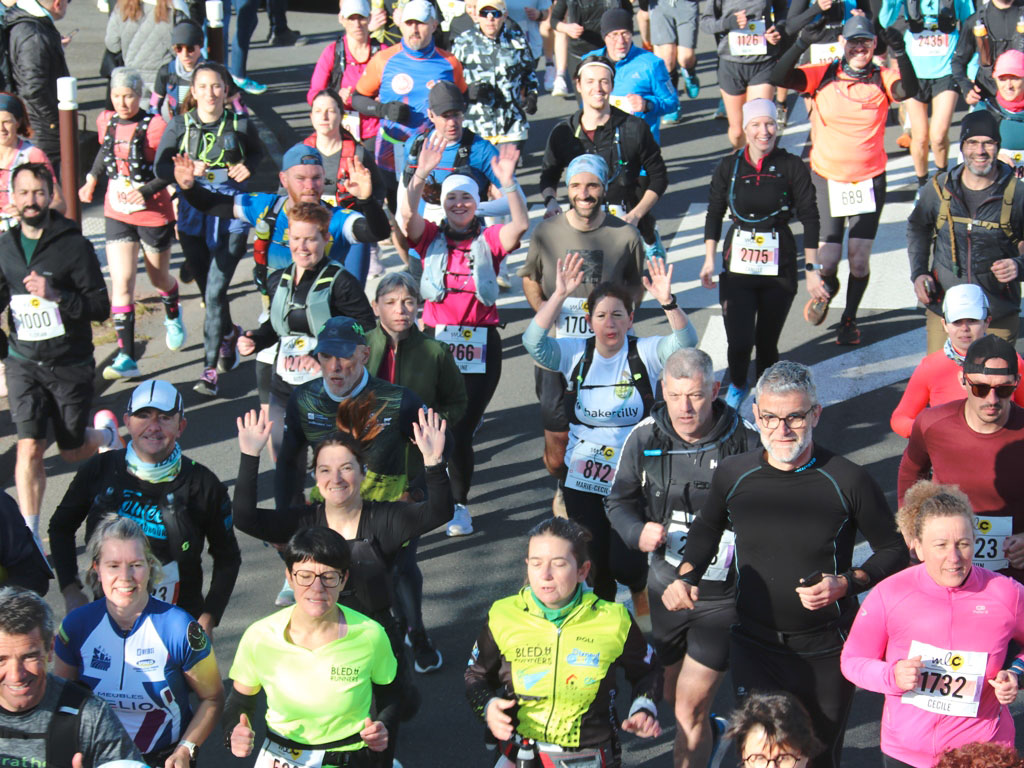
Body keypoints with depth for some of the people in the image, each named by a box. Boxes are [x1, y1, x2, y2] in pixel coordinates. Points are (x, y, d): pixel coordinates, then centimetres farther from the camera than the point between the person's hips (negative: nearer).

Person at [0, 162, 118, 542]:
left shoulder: (74, 245, -12)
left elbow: (101, 308, -13)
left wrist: (55, 294, -27)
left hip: (71, 364, -2)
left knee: (72, 451, 12)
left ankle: (106, 431, 48)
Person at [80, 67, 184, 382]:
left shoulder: (154, 126, -17)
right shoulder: (106, 122, 0)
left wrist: (146, 190, -27)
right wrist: (92, 179, 21)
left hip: (154, 213, -3)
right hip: (118, 213, 3)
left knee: (159, 278, 16)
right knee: (121, 282, -8)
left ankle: (173, 317, 52)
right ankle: (127, 358, -9)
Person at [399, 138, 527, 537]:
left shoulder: (489, 240, 5)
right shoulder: (430, 237, 7)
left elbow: (520, 225, -13)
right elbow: (406, 215, -12)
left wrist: (508, 182, -25)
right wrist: (421, 175, -25)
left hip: (480, 343, -1)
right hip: (436, 338, 1)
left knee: (462, 427, -2)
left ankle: (459, 503, 14)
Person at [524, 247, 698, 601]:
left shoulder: (645, 353, -1)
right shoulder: (575, 353, 2)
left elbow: (685, 342, -19)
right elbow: (533, 342, -15)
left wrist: (667, 302, -36)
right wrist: (559, 295, -27)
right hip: (583, 476, 2)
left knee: (625, 564, -7)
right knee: (593, 565, 5)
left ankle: (639, 591, 27)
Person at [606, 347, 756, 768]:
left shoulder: (746, 442, -17)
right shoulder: (644, 438, -7)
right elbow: (619, 501, 6)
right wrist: (637, 532, -14)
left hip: (722, 596, -4)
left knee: (690, 712, -3)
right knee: (674, 697, 24)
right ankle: (711, 732, 55)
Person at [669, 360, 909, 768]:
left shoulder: (848, 481, -13)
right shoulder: (733, 473, -5)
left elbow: (894, 550, -2)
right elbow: (707, 527, 16)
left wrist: (847, 583, -18)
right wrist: (686, 576, -1)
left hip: (826, 652, -1)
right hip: (753, 645, 1)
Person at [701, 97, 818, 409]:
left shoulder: (792, 167, -3)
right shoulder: (729, 167, 1)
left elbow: (810, 217, 0)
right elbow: (714, 214, 12)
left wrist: (812, 267, -2)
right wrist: (709, 259, 8)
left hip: (779, 265, 0)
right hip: (738, 264, 0)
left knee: (767, 341, 5)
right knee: (739, 340, -8)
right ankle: (737, 386, 24)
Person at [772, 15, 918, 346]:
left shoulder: (882, 79, -6)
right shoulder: (823, 76, -6)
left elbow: (908, 90, -26)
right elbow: (780, 78, -18)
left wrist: (900, 54, -41)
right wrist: (801, 44, -33)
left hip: (869, 181, 0)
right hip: (827, 178, 0)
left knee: (859, 259, 1)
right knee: (826, 263, -3)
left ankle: (849, 319, 26)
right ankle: (826, 288, 35)